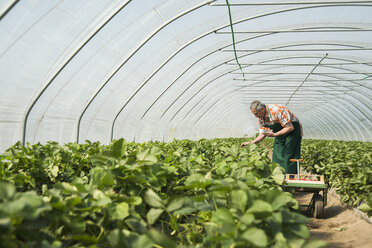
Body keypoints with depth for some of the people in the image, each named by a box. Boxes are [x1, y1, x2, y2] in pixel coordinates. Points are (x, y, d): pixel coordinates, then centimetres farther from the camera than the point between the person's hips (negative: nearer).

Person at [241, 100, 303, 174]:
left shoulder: (276, 111, -29)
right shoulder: (261, 117, -4)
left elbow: (290, 128, -26)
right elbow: (263, 134, 6)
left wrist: (274, 134, -30)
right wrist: (251, 142, -7)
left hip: (293, 131, -7)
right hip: (280, 134, 8)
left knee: (289, 158, -12)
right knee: (277, 158, 3)